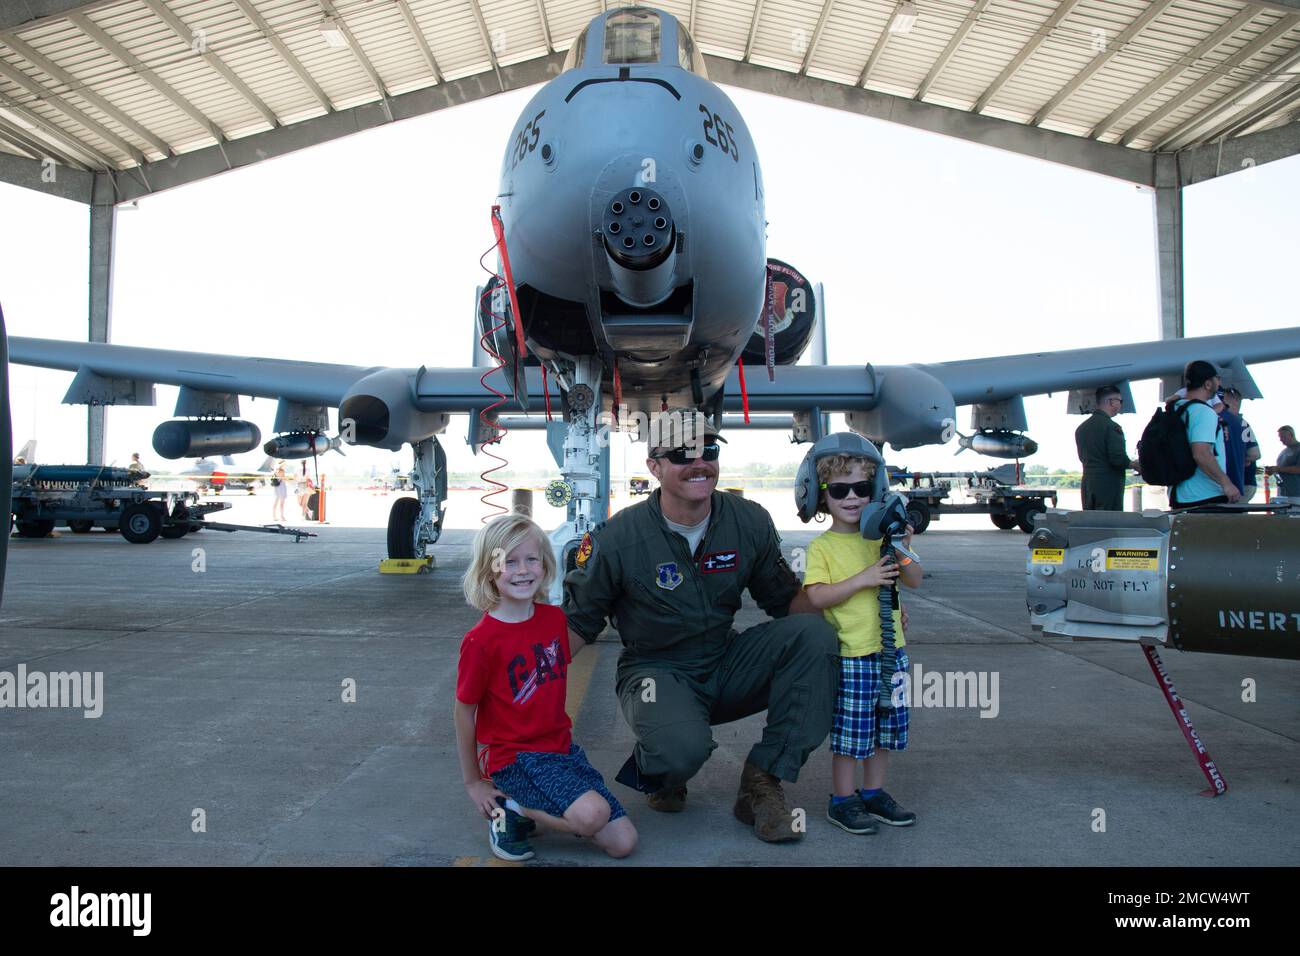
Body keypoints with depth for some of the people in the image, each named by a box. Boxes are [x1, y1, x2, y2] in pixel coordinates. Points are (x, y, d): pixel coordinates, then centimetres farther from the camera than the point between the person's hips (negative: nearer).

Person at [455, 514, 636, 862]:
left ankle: (534, 807, 14)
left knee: (623, 842, -2)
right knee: (592, 814, -30)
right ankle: (510, 811, -3)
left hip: (561, 748, 7)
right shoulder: (480, 641, -17)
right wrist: (473, 782, 2)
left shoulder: (554, 617, 1)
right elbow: (464, 712, -5)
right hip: (514, 758, -6)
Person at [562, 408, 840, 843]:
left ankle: (762, 783, -14)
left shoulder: (750, 522, -5)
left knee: (814, 635, -20)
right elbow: (577, 621, -5)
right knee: (684, 748, -36)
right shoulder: (617, 539, -14)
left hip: (727, 665, 4)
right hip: (655, 671, -4)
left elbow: (785, 596, 7)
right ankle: (657, 771, 6)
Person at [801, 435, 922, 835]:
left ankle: (873, 792, 31)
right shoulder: (821, 547, -6)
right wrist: (862, 579, -22)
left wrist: (904, 550, -12)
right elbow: (816, 596, -16)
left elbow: (915, 581, 6)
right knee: (850, 730, 2)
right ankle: (842, 800, 18)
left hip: (889, 650, 5)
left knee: (885, 724, 15)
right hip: (850, 655, -5)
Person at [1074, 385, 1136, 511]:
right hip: (1108, 486, -8)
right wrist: (1135, 465, 1)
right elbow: (1119, 459, -18)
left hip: (1087, 485, 8)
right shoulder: (1112, 427, -12)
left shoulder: (1081, 428, 12)